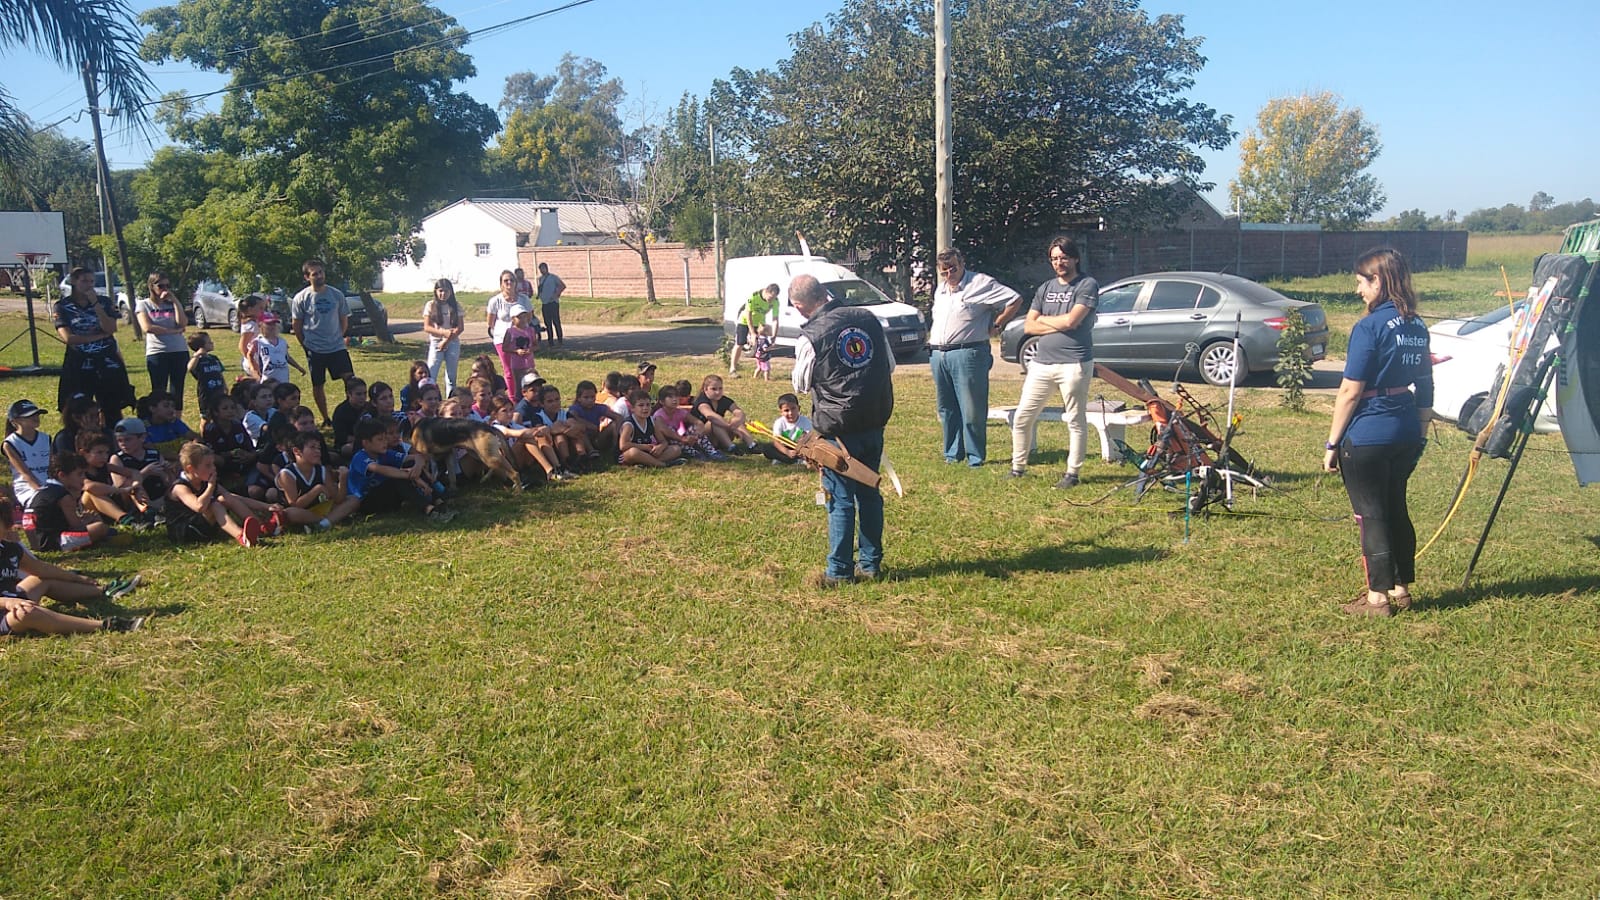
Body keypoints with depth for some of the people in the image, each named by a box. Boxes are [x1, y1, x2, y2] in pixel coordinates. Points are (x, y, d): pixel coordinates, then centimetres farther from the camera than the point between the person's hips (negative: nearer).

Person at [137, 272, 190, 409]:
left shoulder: (172, 304, 13)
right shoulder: (144, 305, 6)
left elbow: (183, 323, -5)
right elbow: (147, 327, -10)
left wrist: (174, 300, -5)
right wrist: (173, 331, -10)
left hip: (180, 351, 3)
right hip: (156, 353, -3)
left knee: (177, 391, 4)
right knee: (159, 392, -2)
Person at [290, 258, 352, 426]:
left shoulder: (336, 294, 0)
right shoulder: (301, 298, -5)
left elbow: (344, 320, 10)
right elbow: (297, 326, 2)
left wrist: (338, 337, 7)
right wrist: (306, 346, 3)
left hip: (337, 347, 1)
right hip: (315, 350, -1)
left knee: (350, 379, -9)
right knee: (317, 385, 8)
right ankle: (325, 418, 21)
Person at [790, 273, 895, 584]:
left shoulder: (810, 337, -14)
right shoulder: (868, 318, 1)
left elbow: (801, 385, 2)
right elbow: (890, 365, 12)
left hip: (837, 429, -5)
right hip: (874, 424, 5)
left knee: (841, 500, 4)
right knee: (869, 494, 15)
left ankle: (839, 571, 12)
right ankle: (871, 565, 22)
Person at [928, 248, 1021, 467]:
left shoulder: (980, 283, -5)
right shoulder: (940, 289, 18)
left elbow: (1015, 299, -7)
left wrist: (996, 326, -4)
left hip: (968, 354, -7)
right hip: (938, 355, 7)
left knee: (972, 409, -5)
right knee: (947, 408, 11)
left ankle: (975, 456, 1)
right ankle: (952, 453, 21)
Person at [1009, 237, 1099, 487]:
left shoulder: (1088, 285, -3)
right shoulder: (1046, 288, 16)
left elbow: (1071, 321, -16)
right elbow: (1028, 327, 8)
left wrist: (1044, 319, 1)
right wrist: (1059, 325, -6)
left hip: (1073, 364, -6)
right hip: (1042, 362, 6)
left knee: (1075, 421, 3)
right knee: (1022, 417, 7)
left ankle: (1072, 473, 11)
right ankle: (1018, 467, 19)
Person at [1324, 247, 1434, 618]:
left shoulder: (1370, 327, -15)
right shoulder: (1418, 327, 8)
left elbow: (1350, 392, -16)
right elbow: (1426, 390, 14)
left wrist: (1332, 443, -11)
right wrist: (1418, 430, 23)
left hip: (1367, 437, -8)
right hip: (1407, 434, 8)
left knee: (1370, 515, 2)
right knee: (1395, 509, 17)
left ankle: (1378, 597, 9)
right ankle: (1401, 589, 26)